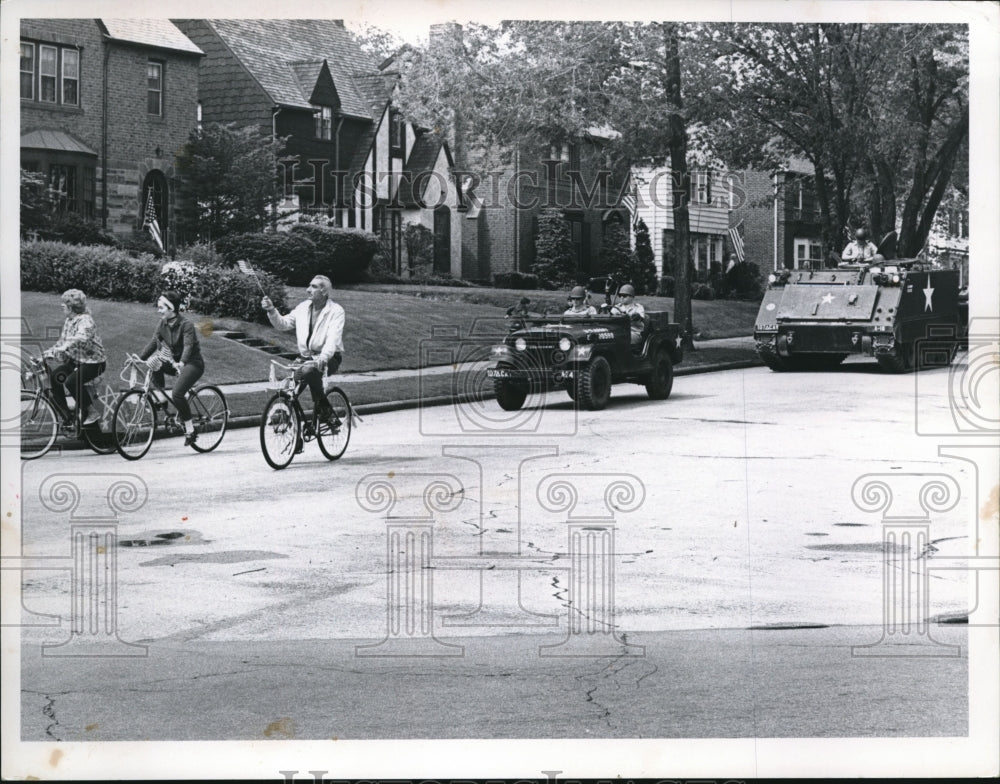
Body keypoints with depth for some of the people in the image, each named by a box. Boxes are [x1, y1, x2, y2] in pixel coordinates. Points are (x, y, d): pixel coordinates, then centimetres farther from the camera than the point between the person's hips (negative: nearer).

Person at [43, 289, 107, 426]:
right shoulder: (68, 321, 8)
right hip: (75, 360, 9)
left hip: (93, 362, -9)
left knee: (72, 381, -30)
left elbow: (81, 338, -40)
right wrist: (51, 351, -2)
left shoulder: (85, 320, -20)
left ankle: (92, 412, -15)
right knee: (54, 377, -7)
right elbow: (62, 341, 15)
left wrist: (64, 347, -50)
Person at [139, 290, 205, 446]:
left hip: (192, 364, -7)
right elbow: (153, 343, -2)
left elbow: (188, 346, -32)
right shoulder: (163, 324, 2)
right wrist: (139, 359, -15)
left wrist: (181, 363, -49)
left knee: (177, 393, -26)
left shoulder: (186, 325, -19)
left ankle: (190, 430, -14)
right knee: (155, 363, -21)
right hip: (174, 362, 7)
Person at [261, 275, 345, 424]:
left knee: (310, 371, -37)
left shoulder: (336, 311, -9)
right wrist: (271, 311, -11)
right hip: (306, 356, 5)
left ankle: (324, 410, -22)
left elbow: (333, 338, -23)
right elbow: (283, 324, 9)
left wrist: (323, 358, -40)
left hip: (328, 358, -5)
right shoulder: (303, 307, 9)